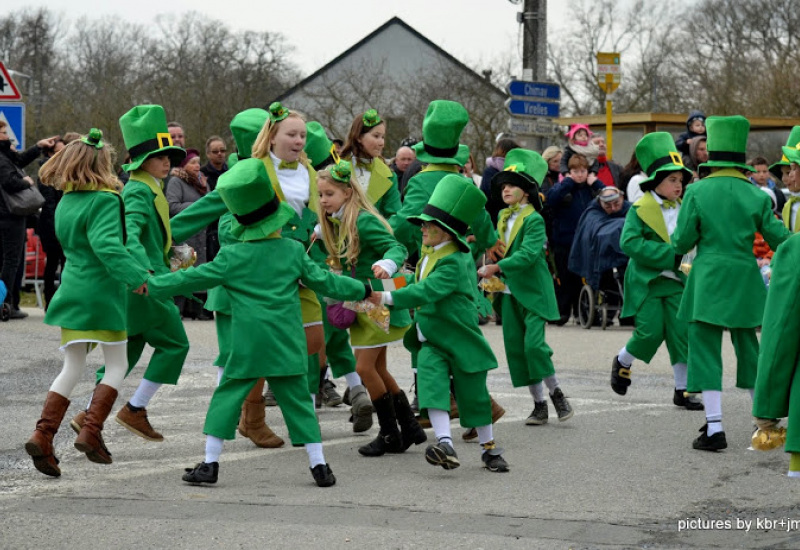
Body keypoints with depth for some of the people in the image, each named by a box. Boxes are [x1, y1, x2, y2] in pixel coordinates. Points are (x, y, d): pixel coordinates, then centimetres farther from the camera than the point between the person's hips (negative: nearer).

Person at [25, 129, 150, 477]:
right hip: (102, 293, -7)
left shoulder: (65, 202, 11)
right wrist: (135, 275, -33)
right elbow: (107, 245, -27)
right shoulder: (105, 200, -13)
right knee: (116, 366, 7)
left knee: (72, 368, 11)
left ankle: (43, 435, -3)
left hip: (72, 289, 7)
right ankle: (91, 432, -6)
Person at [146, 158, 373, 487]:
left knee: (227, 398, 6)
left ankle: (210, 463, 3)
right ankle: (319, 466, 6)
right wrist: (361, 290, 28)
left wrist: (151, 286, 15)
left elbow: (193, 279, 3)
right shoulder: (294, 252, 3)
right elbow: (323, 282, 13)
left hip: (247, 347, -2)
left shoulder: (231, 259, -2)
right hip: (287, 347, 2)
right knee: (298, 401, 6)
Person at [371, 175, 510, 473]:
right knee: (432, 384, -18)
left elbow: (426, 292, -33)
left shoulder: (453, 263, -21)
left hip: (460, 338, -7)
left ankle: (490, 449, 24)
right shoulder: (428, 253, 8)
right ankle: (445, 444, -30)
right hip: (431, 340, 7)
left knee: (473, 394, 5)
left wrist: (389, 298, -36)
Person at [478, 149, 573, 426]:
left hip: (533, 291, -7)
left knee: (534, 343, -16)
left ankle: (556, 393, 3)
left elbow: (527, 254, -24)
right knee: (515, 347, 5)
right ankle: (539, 405, 13)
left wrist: (497, 267, -29)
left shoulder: (534, 220, -12)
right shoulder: (503, 216, 11)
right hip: (509, 291, 7)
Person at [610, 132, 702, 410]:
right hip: (646, 280, -5)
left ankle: (682, 390, 7)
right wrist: (667, 254, -23)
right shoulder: (640, 209, -7)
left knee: (682, 332, -1)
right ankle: (622, 362, 20)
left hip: (675, 281, 5)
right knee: (651, 332, -11)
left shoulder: (682, 209, 11)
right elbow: (629, 242, -19)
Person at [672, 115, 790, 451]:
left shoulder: (697, 192, -7)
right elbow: (777, 238, 2)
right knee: (748, 347, 18)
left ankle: (714, 429, -9)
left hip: (709, 281, -3)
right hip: (745, 281, 3)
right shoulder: (756, 196, -1)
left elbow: (682, 242, -5)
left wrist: (678, 245, 18)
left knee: (705, 350, 0)